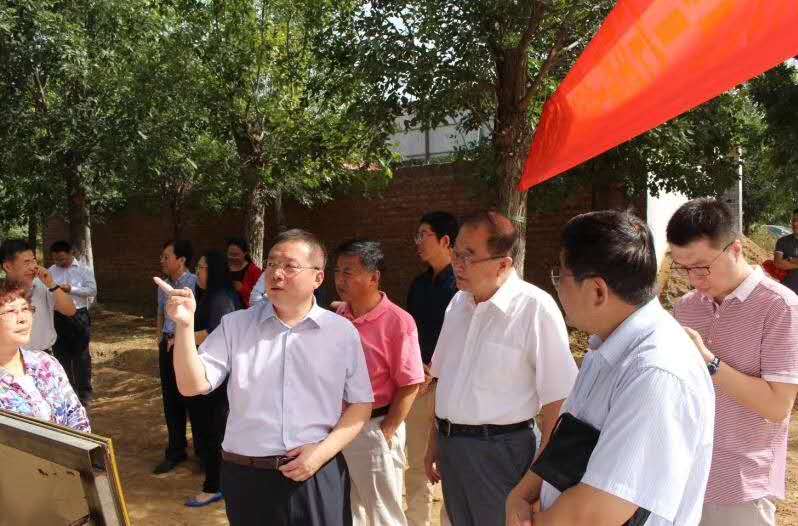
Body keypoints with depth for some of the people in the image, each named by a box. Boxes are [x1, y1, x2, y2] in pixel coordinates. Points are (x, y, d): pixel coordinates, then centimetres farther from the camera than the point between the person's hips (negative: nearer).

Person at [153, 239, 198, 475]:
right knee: (170, 400, 13)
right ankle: (175, 451, 26)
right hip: (167, 346, 7)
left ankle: (202, 450, 20)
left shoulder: (194, 284, -16)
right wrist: (160, 337, 12)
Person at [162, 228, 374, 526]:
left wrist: (323, 451, -10)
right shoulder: (235, 326, 1)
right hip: (247, 477, 1)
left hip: (318, 475, 0)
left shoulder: (342, 332, -1)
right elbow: (192, 385, -6)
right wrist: (185, 325, -18)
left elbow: (361, 405, 2)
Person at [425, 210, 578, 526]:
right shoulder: (458, 303, 5)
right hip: (451, 446, 7)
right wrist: (435, 441, 16)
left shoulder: (535, 308, -18)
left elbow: (556, 399, -16)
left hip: (501, 451, -6)